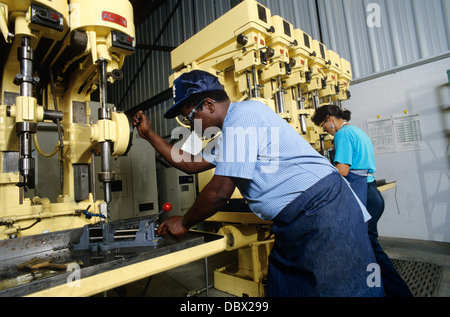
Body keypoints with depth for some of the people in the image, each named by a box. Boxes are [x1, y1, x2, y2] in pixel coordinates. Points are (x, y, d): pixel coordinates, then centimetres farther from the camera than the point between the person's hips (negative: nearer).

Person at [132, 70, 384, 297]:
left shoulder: (242, 114, -17)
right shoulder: (230, 129, 16)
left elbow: (220, 193, -18)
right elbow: (191, 164, 20)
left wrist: (184, 223, 0)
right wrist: (149, 134, 22)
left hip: (322, 211, -10)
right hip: (295, 223, 10)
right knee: (282, 288, 15)